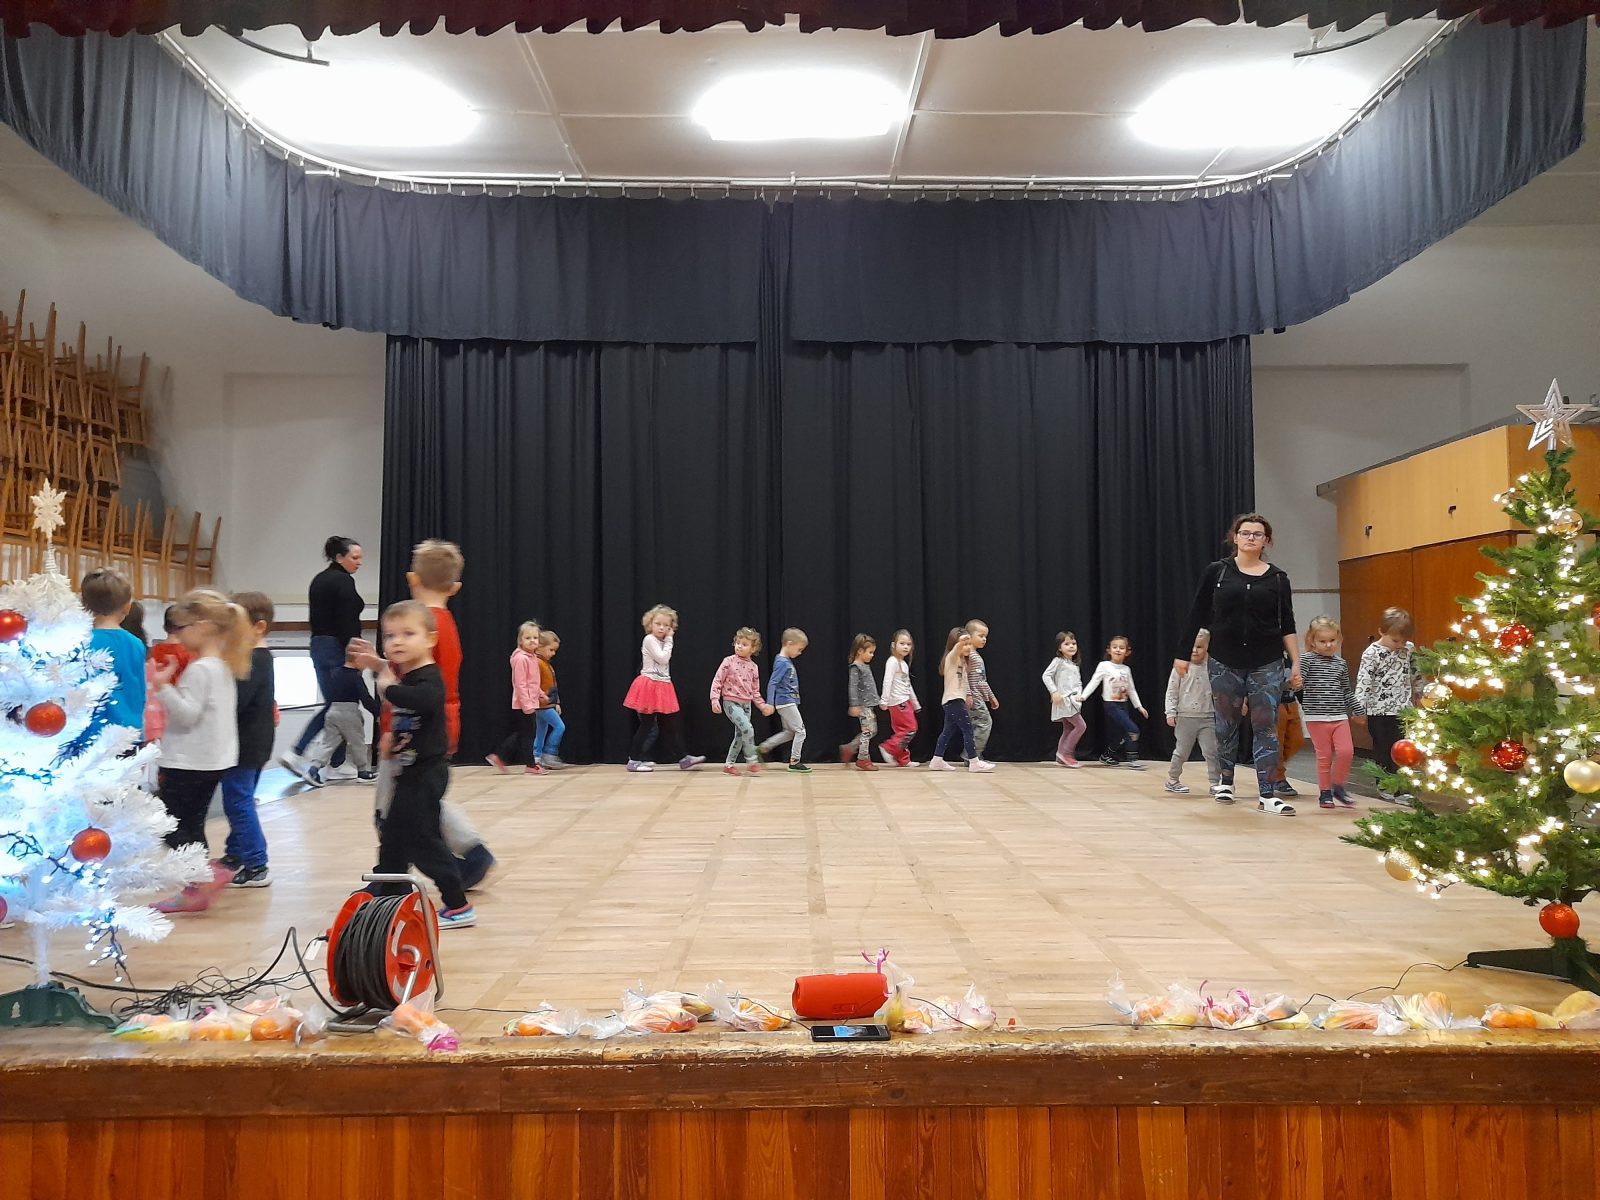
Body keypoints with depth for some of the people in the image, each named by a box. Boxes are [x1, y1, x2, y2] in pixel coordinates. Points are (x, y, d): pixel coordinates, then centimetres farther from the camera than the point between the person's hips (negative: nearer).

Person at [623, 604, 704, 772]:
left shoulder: (662, 643, 16)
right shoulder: (649, 640, -11)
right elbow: (662, 659, -20)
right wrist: (669, 641, -12)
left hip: (662, 686, 9)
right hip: (650, 686, -9)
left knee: (670, 724, 10)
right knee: (647, 725, -4)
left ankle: (683, 758, 12)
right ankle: (634, 760, 4)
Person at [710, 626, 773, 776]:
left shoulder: (753, 667, 7)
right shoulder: (729, 662, -8)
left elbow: (755, 691, 14)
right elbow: (717, 681, -7)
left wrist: (762, 705, 6)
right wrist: (715, 699, -17)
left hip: (746, 704, 6)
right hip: (731, 702, -6)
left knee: (740, 736, 10)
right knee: (748, 729, -22)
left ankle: (729, 764, 23)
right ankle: (752, 760, -11)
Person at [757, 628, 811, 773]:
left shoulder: (788, 661, 11)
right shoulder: (781, 663, -17)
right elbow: (772, 683, -21)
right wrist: (770, 704, -26)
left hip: (788, 702, 10)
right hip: (786, 703, -10)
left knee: (789, 732, 17)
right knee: (800, 731, -3)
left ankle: (763, 748, 19)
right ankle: (794, 761, 5)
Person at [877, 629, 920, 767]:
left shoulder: (904, 664, 18)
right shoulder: (892, 661, -10)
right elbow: (887, 682, -17)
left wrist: (915, 703, 27)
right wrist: (884, 701, -23)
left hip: (905, 701, 9)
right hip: (897, 701, -9)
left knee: (901, 732, 9)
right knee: (910, 729, -10)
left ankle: (903, 759, 12)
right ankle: (889, 748, -6)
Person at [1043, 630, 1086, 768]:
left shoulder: (1074, 665, 18)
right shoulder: (1058, 661, -5)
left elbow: (1079, 683, 22)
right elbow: (1046, 676, -13)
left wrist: (1080, 695, 3)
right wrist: (1054, 692, -20)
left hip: (1073, 701, 8)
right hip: (1064, 700, -8)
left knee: (1068, 730, 9)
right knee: (1080, 726, -14)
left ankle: (1061, 757, 13)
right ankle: (1065, 753, -9)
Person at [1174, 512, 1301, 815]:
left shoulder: (1278, 578, 5)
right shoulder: (1216, 572, 2)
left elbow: (1287, 626, 6)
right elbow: (1197, 617, 4)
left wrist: (1296, 663, 0)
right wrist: (1184, 654, 3)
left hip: (1267, 664, 0)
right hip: (1224, 662, 0)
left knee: (1266, 728, -3)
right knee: (1226, 725, 10)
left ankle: (1267, 796, -2)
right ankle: (1226, 781, 30)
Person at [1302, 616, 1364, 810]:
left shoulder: (1341, 663, 12)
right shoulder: (1308, 660, -2)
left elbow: (1347, 690, 20)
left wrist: (1356, 710, 23)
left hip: (1340, 716, 4)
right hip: (1317, 717, -4)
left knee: (1346, 751, -8)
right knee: (1324, 756, 0)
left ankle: (1338, 787, 12)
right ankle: (1325, 792, 13)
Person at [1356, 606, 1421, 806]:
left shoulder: (1409, 648, 3)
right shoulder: (1372, 653, -11)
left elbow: (1416, 673, 19)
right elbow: (1363, 681, -14)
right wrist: (1359, 707, -18)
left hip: (1403, 709, 4)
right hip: (1380, 712, -3)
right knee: (1383, 749, 8)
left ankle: (1401, 789, 2)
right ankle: (1384, 786, 21)